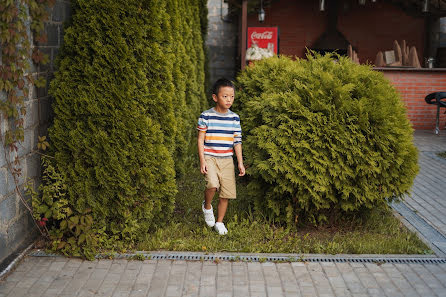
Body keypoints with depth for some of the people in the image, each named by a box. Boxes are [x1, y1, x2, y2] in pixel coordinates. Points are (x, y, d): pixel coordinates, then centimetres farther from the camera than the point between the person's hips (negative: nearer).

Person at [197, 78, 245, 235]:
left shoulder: (234, 118, 5)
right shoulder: (206, 116, -4)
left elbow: (237, 142, 8)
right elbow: (201, 139, -3)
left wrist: (240, 163, 5)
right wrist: (202, 160, -10)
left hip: (227, 160, 4)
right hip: (209, 157, -3)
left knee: (226, 193, 3)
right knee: (213, 184, -26)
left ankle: (219, 222, 23)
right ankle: (207, 206, 6)